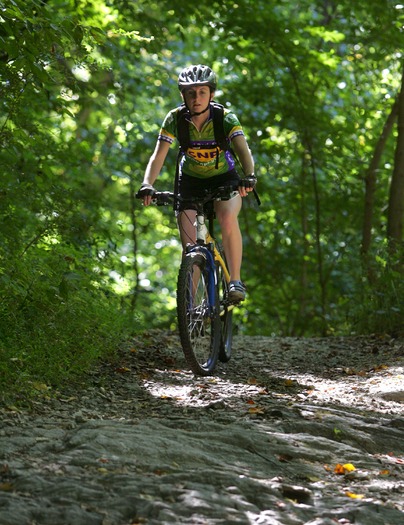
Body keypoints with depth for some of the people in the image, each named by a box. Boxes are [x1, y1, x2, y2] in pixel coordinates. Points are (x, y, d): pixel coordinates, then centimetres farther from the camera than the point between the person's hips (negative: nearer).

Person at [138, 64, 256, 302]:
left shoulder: (226, 118, -23)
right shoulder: (175, 119, -19)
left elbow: (243, 150, -35)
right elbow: (158, 156, -23)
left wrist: (249, 177, -54)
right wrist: (147, 185, -40)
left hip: (224, 179, -2)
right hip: (190, 181, 2)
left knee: (228, 218, -32)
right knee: (189, 245, -9)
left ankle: (236, 280, -20)